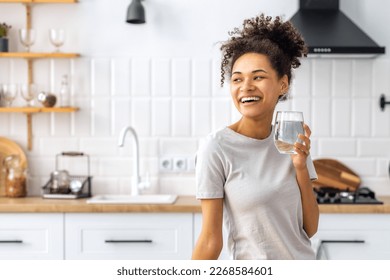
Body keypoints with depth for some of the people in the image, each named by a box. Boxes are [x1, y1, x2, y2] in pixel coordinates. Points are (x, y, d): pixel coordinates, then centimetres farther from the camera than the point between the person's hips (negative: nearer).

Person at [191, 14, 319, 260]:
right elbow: (211, 239, -14)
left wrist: (301, 167, -13)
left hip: (304, 259, 4)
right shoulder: (217, 148, -16)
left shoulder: (293, 142, -3)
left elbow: (310, 229, -3)